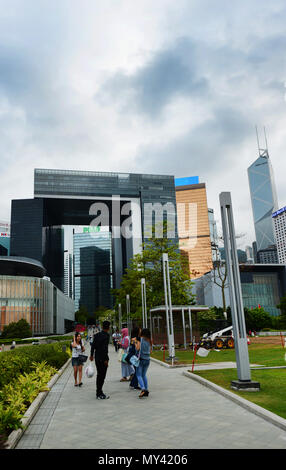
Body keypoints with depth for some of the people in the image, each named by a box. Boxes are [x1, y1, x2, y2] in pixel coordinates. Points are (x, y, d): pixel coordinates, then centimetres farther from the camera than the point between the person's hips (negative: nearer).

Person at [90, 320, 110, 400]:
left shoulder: (96, 335, 6)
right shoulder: (106, 335, -16)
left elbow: (93, 345, 11)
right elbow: (105, 348, -21)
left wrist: (91, 355, 21)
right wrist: (106, 359, -17)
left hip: (97, 358, 7)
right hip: (103, 358, -7)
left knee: (99, 375, 17)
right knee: (102, 376, 0)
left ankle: (99, 393, 25)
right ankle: (99, 394, 4)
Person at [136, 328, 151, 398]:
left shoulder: (140, 339, -6)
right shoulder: (149, 341, 7)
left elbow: (137, 348, -14)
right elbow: (150, 351, 12)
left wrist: (135, 342, 1)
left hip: (141, 359, -5)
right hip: (147, 359, 5)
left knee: (139, 375, 0)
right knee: (144, 375, 17)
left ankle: (143, 389, -17)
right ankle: (146, 390, 13)